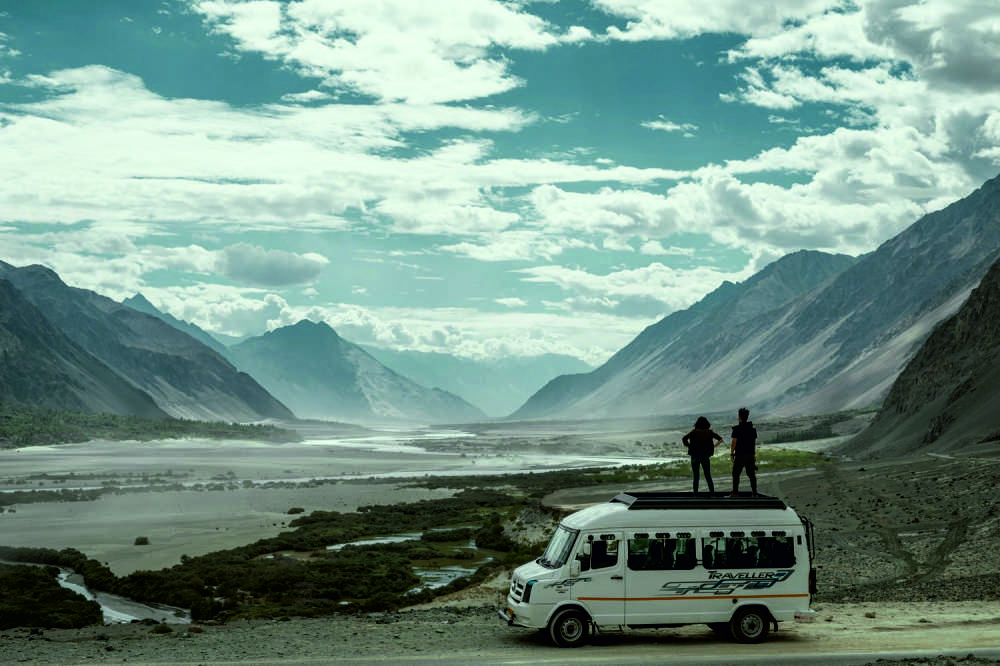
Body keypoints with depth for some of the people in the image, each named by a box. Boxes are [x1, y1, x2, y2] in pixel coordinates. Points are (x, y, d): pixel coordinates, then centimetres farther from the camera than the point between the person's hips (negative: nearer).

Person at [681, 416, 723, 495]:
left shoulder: (694, 432, 3)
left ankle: (696, 494, 3)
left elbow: (684, 439, -7)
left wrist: (689, 446, 3)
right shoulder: (709, 432, 6)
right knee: (708, 476, 11)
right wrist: (713, 447, 7)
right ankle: (712, 492, 6)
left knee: (696, 477, 6)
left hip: (695, 456, -1)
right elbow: (720, 439, 2)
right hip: (706, 456, 1)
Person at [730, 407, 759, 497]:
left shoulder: (737, 429, -12)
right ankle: (754, 493, 5)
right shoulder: (752, 428, 6)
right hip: (750, 455, 5)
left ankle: (735, 493, 5)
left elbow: (734, 442, -12)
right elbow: (754, 442, 10)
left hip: (740, 455, -5)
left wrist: (731, 453, -4)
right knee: (751, 474, 7)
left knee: (736, 474, 6)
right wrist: (754, 454, 18)